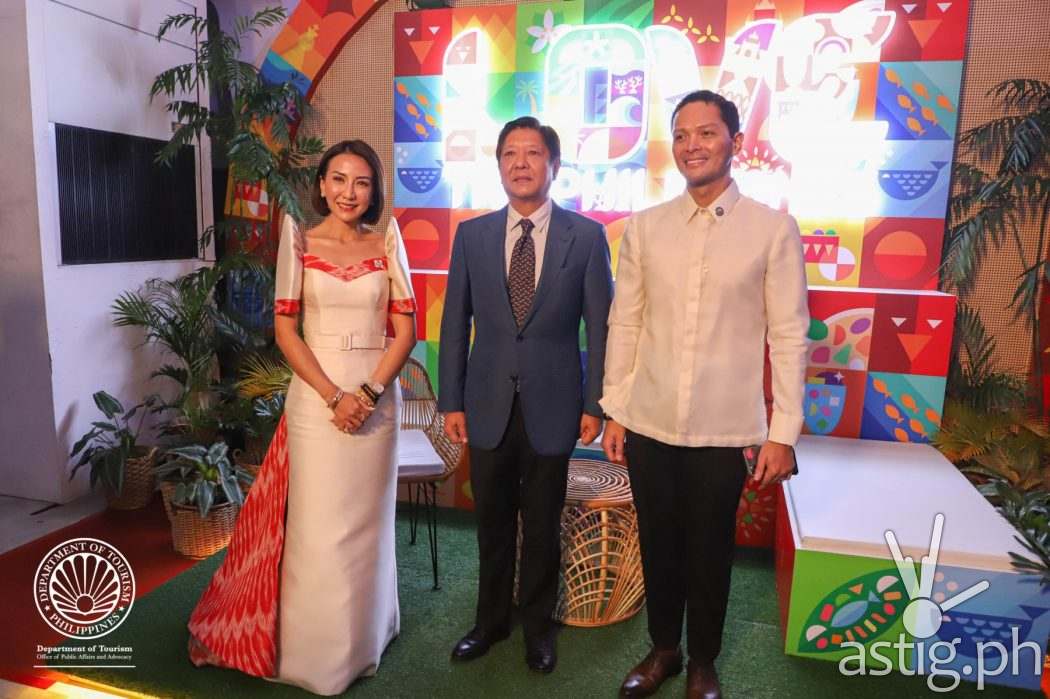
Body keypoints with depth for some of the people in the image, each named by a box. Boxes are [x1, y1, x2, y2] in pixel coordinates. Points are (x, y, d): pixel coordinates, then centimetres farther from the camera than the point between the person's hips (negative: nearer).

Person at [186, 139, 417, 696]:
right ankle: (317, 650, 25)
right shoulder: (301, 243, 0)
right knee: (318, 527, 3)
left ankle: (363, 639, 34)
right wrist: (334, 396, -13)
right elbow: (285, 330, -4)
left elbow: (405, 330, 0)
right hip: (317, 397, -1)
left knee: (367, 523, 13)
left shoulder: (386, 246, 4)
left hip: (378, 397, 2)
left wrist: (369, 392, -13)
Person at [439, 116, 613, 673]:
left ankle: (537, 626, 36)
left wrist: (595, 404, -4)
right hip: (488, 404, 2)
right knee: (492, 522, 16)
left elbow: (600, 326, -2)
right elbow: (455, 324, 3)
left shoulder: (586, 236, -4)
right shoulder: (472, 234, 2)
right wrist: (451, 401, 1)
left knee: (543, 524, 13)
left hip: (552, 404, -2)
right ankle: (491, 620, 38)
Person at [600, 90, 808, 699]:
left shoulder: (774, 229, -4)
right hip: (649, 423, 2)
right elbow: (624, 324, 5)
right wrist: (614, 411, 5)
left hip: (725, 430, -2)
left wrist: (783, 432, -6)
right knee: (658, 546, 16)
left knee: (710, 553, 14)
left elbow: (789, 336, -4)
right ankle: (663, 649, 40)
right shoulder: (645, 227, 2)